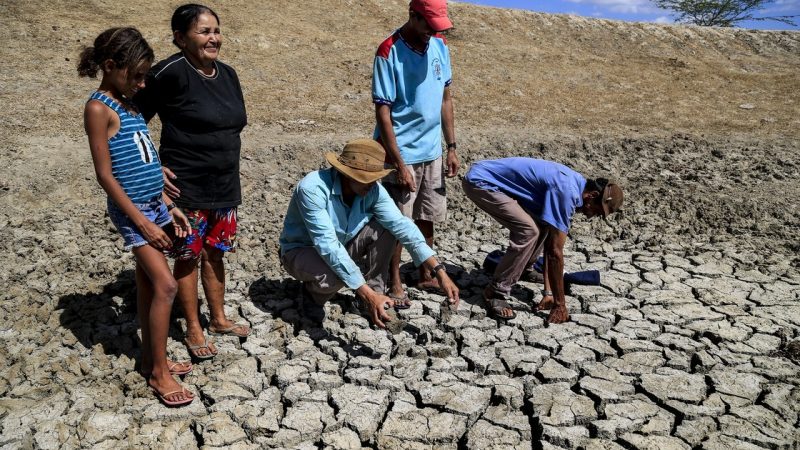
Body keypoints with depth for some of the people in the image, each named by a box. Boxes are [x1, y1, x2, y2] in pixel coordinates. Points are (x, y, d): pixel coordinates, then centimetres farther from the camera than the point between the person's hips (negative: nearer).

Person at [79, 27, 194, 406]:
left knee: (147, 283, 14)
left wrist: (169, 206, 13)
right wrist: (142, 221, -17)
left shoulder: (129, 103, 11)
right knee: (165, 286, -9)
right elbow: (105, 175, -16)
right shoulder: (99, 108, -14)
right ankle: (159, 372, 4)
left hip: (154, 205, 8)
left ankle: (151, 359, 26)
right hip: (132, 211, -8)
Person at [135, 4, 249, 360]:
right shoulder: (171, 73, -16)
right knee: (188, 258, 8)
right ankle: (193, 331, 24)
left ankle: (219, 320, 34)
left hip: (224, 187, 6)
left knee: (215, 254, 18)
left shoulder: (227, 74, 5)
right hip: (186, 188, -6)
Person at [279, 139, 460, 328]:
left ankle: (375, 290, -2)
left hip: (341, 244, 5)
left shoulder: (373, 190, -18)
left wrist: (439, 272, -32)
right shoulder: (313, 188, -35)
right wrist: (366, 294, -45)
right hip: (301, 250, -5)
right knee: (333, 276, -37)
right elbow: (327, 246, -40)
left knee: (385, 228, -17)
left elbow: (401, 225, -22)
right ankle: (312, 294, -1)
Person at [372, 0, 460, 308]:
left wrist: (451, 147, 7)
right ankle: (395, 283, 22)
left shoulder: (440, 45, 3)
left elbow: (445, 98, 10)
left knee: (426, 218, 16)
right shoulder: (390, 51, -16)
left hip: (431, 152, 6)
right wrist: (400, 164, -18)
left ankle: (426, 275, 32)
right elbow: (382, 112, -16)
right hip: (401, 154, -6)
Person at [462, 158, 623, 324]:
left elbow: (550, 245, 8)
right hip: (480, 182, -9)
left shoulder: (575, 185, 5)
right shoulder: (565, 191, -25)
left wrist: (548, 292, 7)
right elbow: (555, 251, -22)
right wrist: (559, 304, -13)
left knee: (542, 227, 8)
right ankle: (496, 293, -8)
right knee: (528, 231, -20)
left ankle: (522, 268, 32)